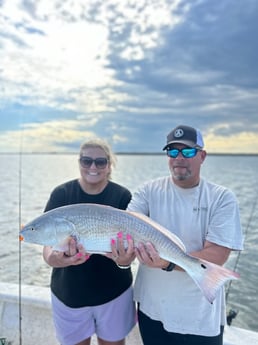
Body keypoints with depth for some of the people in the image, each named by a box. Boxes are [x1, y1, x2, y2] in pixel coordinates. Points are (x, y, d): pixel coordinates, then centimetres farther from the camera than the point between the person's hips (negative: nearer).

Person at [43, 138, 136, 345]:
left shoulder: (122, 196, -9)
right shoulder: (62, 194, -8)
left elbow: (131, 238, -14)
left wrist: (125, 259, -37)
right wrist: (52, 258, -37)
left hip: (114, 291, 0)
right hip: (69, 292, 1)